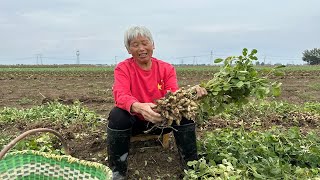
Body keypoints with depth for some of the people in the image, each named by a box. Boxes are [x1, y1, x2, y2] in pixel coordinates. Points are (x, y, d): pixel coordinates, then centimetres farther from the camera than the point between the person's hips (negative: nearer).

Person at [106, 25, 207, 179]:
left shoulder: (167, 68, -3)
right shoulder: (122, 68, -10)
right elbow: (121, 96, -28)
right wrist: (138, 107, -52)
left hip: (162, 119, 2)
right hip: (134, 120, -2)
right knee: (117, 116, -33)